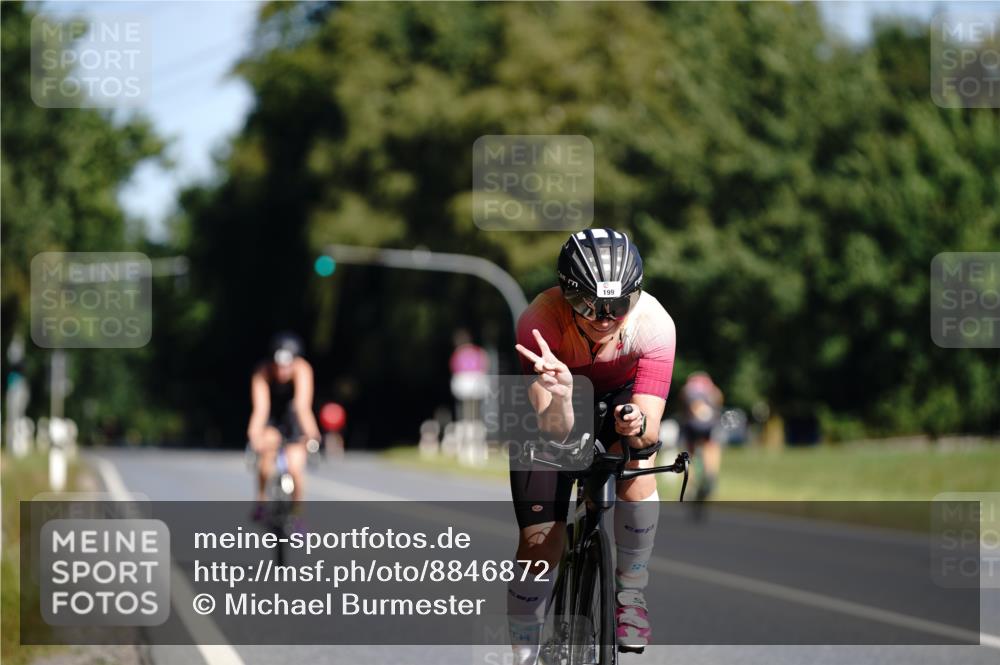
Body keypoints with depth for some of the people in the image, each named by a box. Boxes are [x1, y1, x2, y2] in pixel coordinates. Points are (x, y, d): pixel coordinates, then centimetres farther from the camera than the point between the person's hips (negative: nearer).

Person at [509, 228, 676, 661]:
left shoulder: (655, 324, -33)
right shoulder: (539, 322, -36)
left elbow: (651, 430, -34)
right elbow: (555, 431, -38)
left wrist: (637, 427, -57)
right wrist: (560, 392, -59)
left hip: (619, 399, 1)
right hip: (551, 414, -1)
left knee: (638, 462, -31)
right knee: (540, 542, -8)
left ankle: (630, 595, -12)